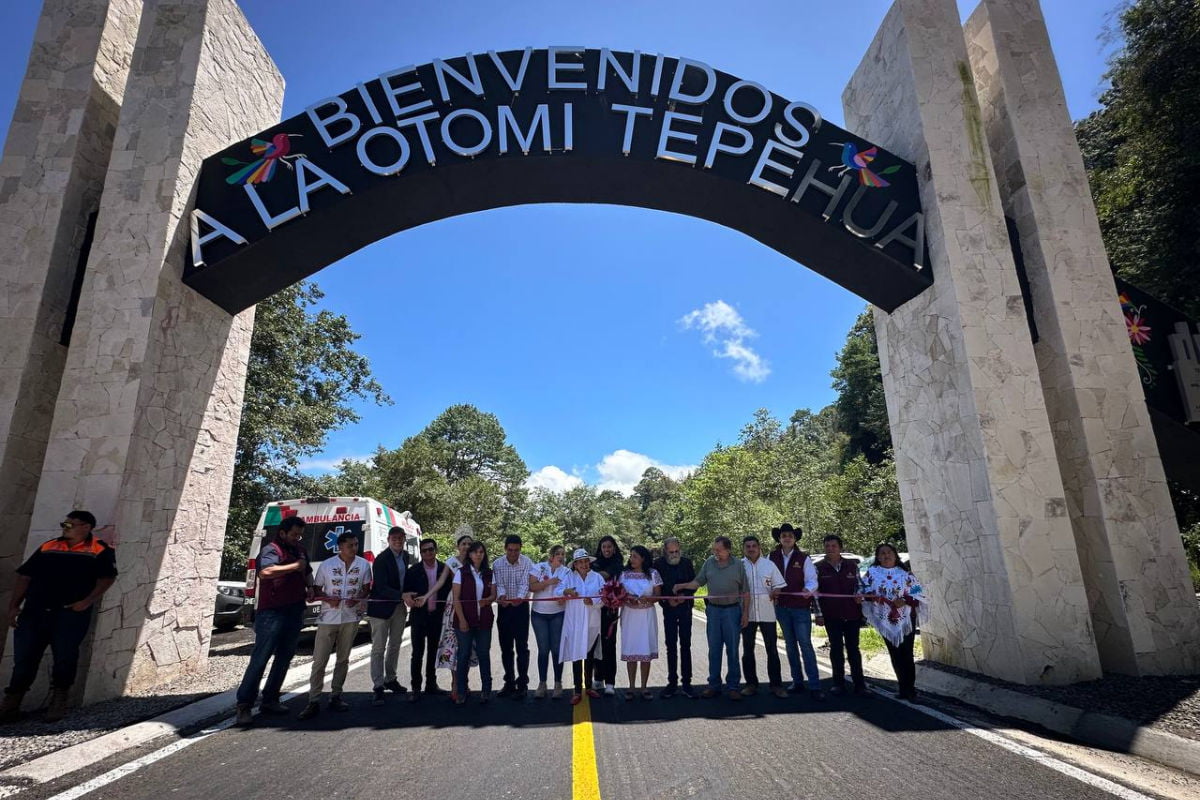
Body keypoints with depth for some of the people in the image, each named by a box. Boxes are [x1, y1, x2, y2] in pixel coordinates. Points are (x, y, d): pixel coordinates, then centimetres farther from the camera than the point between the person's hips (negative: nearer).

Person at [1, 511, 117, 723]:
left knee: (65, 657, -2)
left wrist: (87, 601, -16)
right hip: (34, 611, 4)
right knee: (23, 658, 4)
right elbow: (25, 576, 16)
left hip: (70, 613, -4)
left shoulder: (100, 550, 2)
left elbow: (107, 577, -5)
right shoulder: (48, 547, 16)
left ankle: (58, 703, 14)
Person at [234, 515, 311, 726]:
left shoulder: (300, 551, 15)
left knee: (284, 657, 12)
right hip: (272, 613, -8)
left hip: (295, 612, 8)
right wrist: (294, 566, -23)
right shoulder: (271, 550, -10)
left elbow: (308, 572, 31)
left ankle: (270, 700, 22)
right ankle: (244, 705, 1)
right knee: (260, 658, -6)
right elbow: (265, 572, -31)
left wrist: (309, 587, 12)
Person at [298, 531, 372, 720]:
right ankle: (314, 701, 5)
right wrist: (327, 599, -14)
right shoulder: (327, 565, -3)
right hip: (328, 618, -2)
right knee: (319, 660, -3)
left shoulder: (364, 565, 0)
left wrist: (357, 598, -12)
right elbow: (316, 589, 5)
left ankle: (335, 696, 23)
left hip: (351, 617, 2)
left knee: (343, 659, 11)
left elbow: (367, 589, 8)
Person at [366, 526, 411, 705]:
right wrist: (402, 596, -31)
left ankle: (390, 679, 30)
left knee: (395, 645, 17)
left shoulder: (405, 556, 5)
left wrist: (405, 598, 7)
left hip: (400, 606, 7)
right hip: (381, 607, -7)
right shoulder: (381, 559, -18)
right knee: (379, 649, -2)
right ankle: (378, 687, 3)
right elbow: (381, 587, -24)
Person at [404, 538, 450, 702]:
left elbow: (448, 589, 5)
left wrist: (446, 605, -9)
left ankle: (431, 684, 26)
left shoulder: (444, 569, 0)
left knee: (433, 652, 13)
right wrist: (408, 598, -23)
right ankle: (416, 688, 10)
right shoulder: (413, 571, -4)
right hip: (419, 616, -2)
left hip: (437, 616, 2)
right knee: (417, 654, 0)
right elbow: (406, 590, -3)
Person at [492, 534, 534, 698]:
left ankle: (522, 684, 7)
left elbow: (524, 583, -18)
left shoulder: (527, 562, -9)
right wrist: (501, 596, -34)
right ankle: (509, 683, 21)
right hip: (504, 607, 3)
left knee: (522, 647, -2)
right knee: (506, 648, 10)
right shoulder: (497, 564, -3)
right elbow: (499, 584, -11)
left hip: (521, 607, -2)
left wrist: (520, 597, -39)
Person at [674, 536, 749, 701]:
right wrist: (681, 586, -6)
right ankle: (714, 685, 18)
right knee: (714, 649, 8)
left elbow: (745, 592, 1)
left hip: (732, 610, -2)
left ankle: (733, 686, 14)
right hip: (713, 609, 2)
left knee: (732, 650, 3)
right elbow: (698, 582, 7)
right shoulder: (709, 562, 3)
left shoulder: (738, 565, -3)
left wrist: (746, 612, -3)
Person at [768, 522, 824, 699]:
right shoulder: (773, 557, 3)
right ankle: (797, 681, 24)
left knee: (805, 644, -8)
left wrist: (808, 589, -30)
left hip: (801, 607, -4)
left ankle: (814, 686, -3)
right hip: (781, 607, 4)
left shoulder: (803, 558, -5)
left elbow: (812, 579, -10)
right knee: (790, 644, 13)